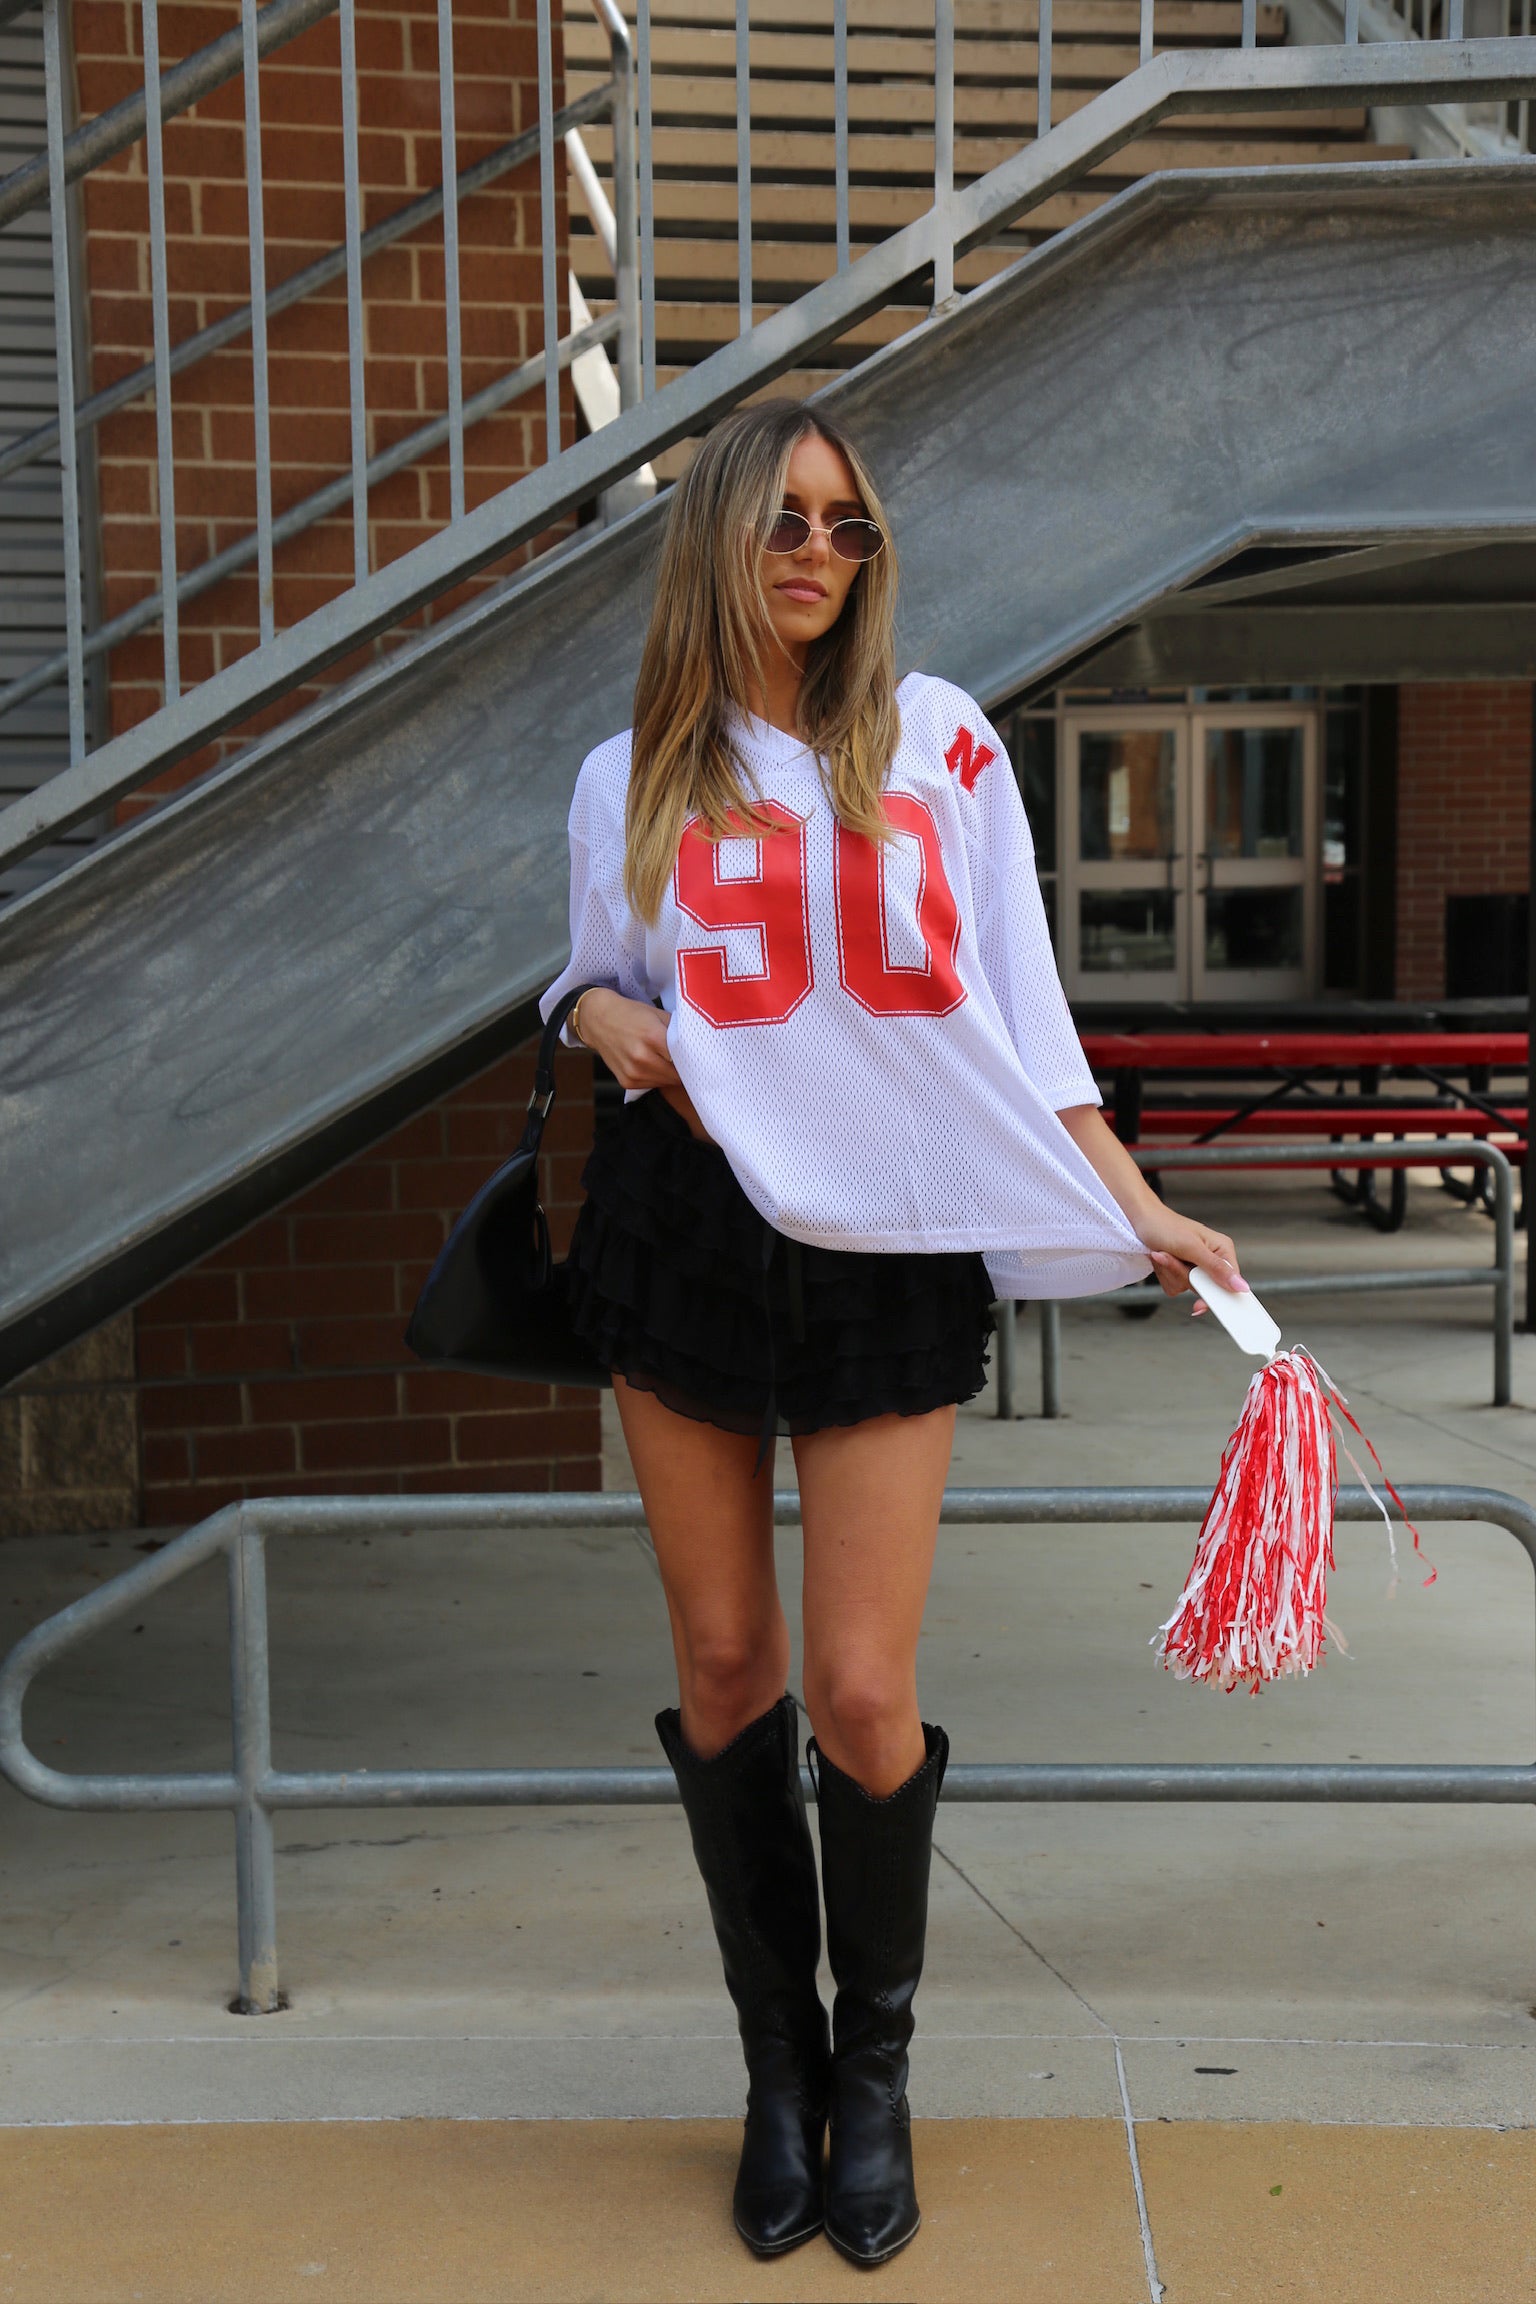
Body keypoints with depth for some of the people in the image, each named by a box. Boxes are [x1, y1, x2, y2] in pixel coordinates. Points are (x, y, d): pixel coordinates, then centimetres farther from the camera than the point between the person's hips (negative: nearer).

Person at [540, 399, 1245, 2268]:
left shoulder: (941, 742, 5)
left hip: (897, 1253, -1)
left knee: (863, 1692, -3)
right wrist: (616, 1024, -6)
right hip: (686, 1232, 2)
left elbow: (1018, 1007, 4)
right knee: (724, 1664, 8)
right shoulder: (635, 777, 7)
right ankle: (779, 2064, 26)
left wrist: (1133, 1207, -2)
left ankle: (874, 2069, 22)